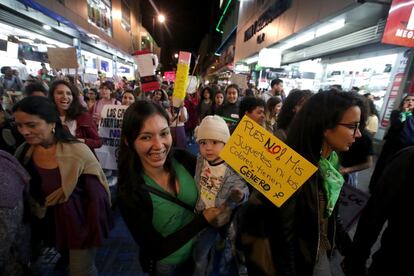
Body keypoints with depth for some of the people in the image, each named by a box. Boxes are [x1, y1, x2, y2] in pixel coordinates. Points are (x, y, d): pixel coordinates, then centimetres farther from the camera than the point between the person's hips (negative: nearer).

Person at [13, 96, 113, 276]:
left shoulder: (78, 152, -27)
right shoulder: (23, 152, -7)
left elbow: (97, 195, -21)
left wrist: (95, 231, -15)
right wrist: (35, 218, 5)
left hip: (78, 222, -5)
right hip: (47, 224, 6)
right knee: (64, 256, 29)